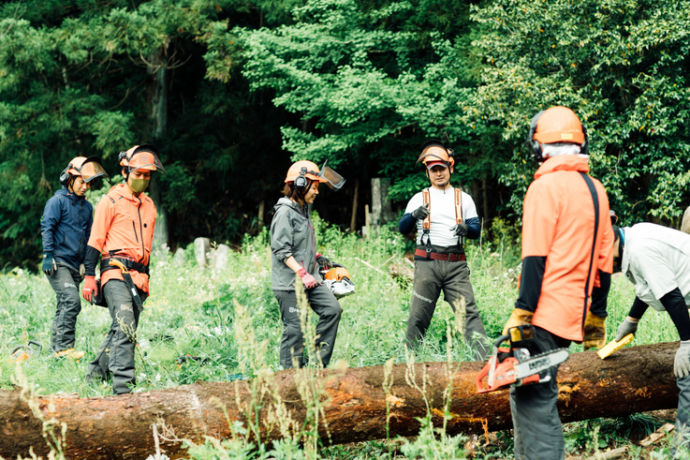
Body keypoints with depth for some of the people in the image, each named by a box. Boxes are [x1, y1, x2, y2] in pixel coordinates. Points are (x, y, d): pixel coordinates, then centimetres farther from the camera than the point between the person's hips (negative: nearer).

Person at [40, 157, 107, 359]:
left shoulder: (87, 207, 17)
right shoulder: (58, 201, -3)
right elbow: (47, 228, -8)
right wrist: (48, 256, -15)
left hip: (75, 265, 7)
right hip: (58, 263, -7)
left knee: (65, 306, 9)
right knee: (72, 301, -19)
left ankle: (56, 346, 17)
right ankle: (64, 346, -17)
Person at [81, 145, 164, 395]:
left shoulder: (149, 205, 20)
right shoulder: (112, 200, -1)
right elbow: (95, 240, -2)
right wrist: (89, 277, -7)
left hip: (138, 274, 7)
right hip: (116, 270, -7)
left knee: (124, 329, 7)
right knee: (125, 325, -21)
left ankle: (96, 373, 22)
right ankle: (122, 382, -25)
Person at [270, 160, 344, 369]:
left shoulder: (303, 210, 16)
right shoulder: (285, 212, -14)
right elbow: (281, 250, -20)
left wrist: (317, 258, 14)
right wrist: (302, 274, -23)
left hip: (309, 278, 9)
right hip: (289, 283, -9)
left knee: (332, 309, 1)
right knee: (295, 328, -5)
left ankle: (319, 362, 8)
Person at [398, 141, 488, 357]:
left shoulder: (464, 199, 16)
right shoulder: (419, 199, 13)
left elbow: (476, 230, 9)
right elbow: (403, 228, 2)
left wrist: (466, 229, -16)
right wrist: (414, 215, -20)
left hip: (456, 265, 0)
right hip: (427, 264, 0)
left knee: (469, 312, -10)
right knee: (418, 316, -2)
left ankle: (484, 358, -16)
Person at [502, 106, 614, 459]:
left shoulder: (546, 186, -9)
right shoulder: (596, 191, 15)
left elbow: (535, 259, -16)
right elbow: (603, 264, 17)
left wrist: (522, 314, -16)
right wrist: (596, 320, 22)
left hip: (546, 314, -9)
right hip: (574, 314, 9)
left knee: (533, 401, -10)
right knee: (529, 394, 17)